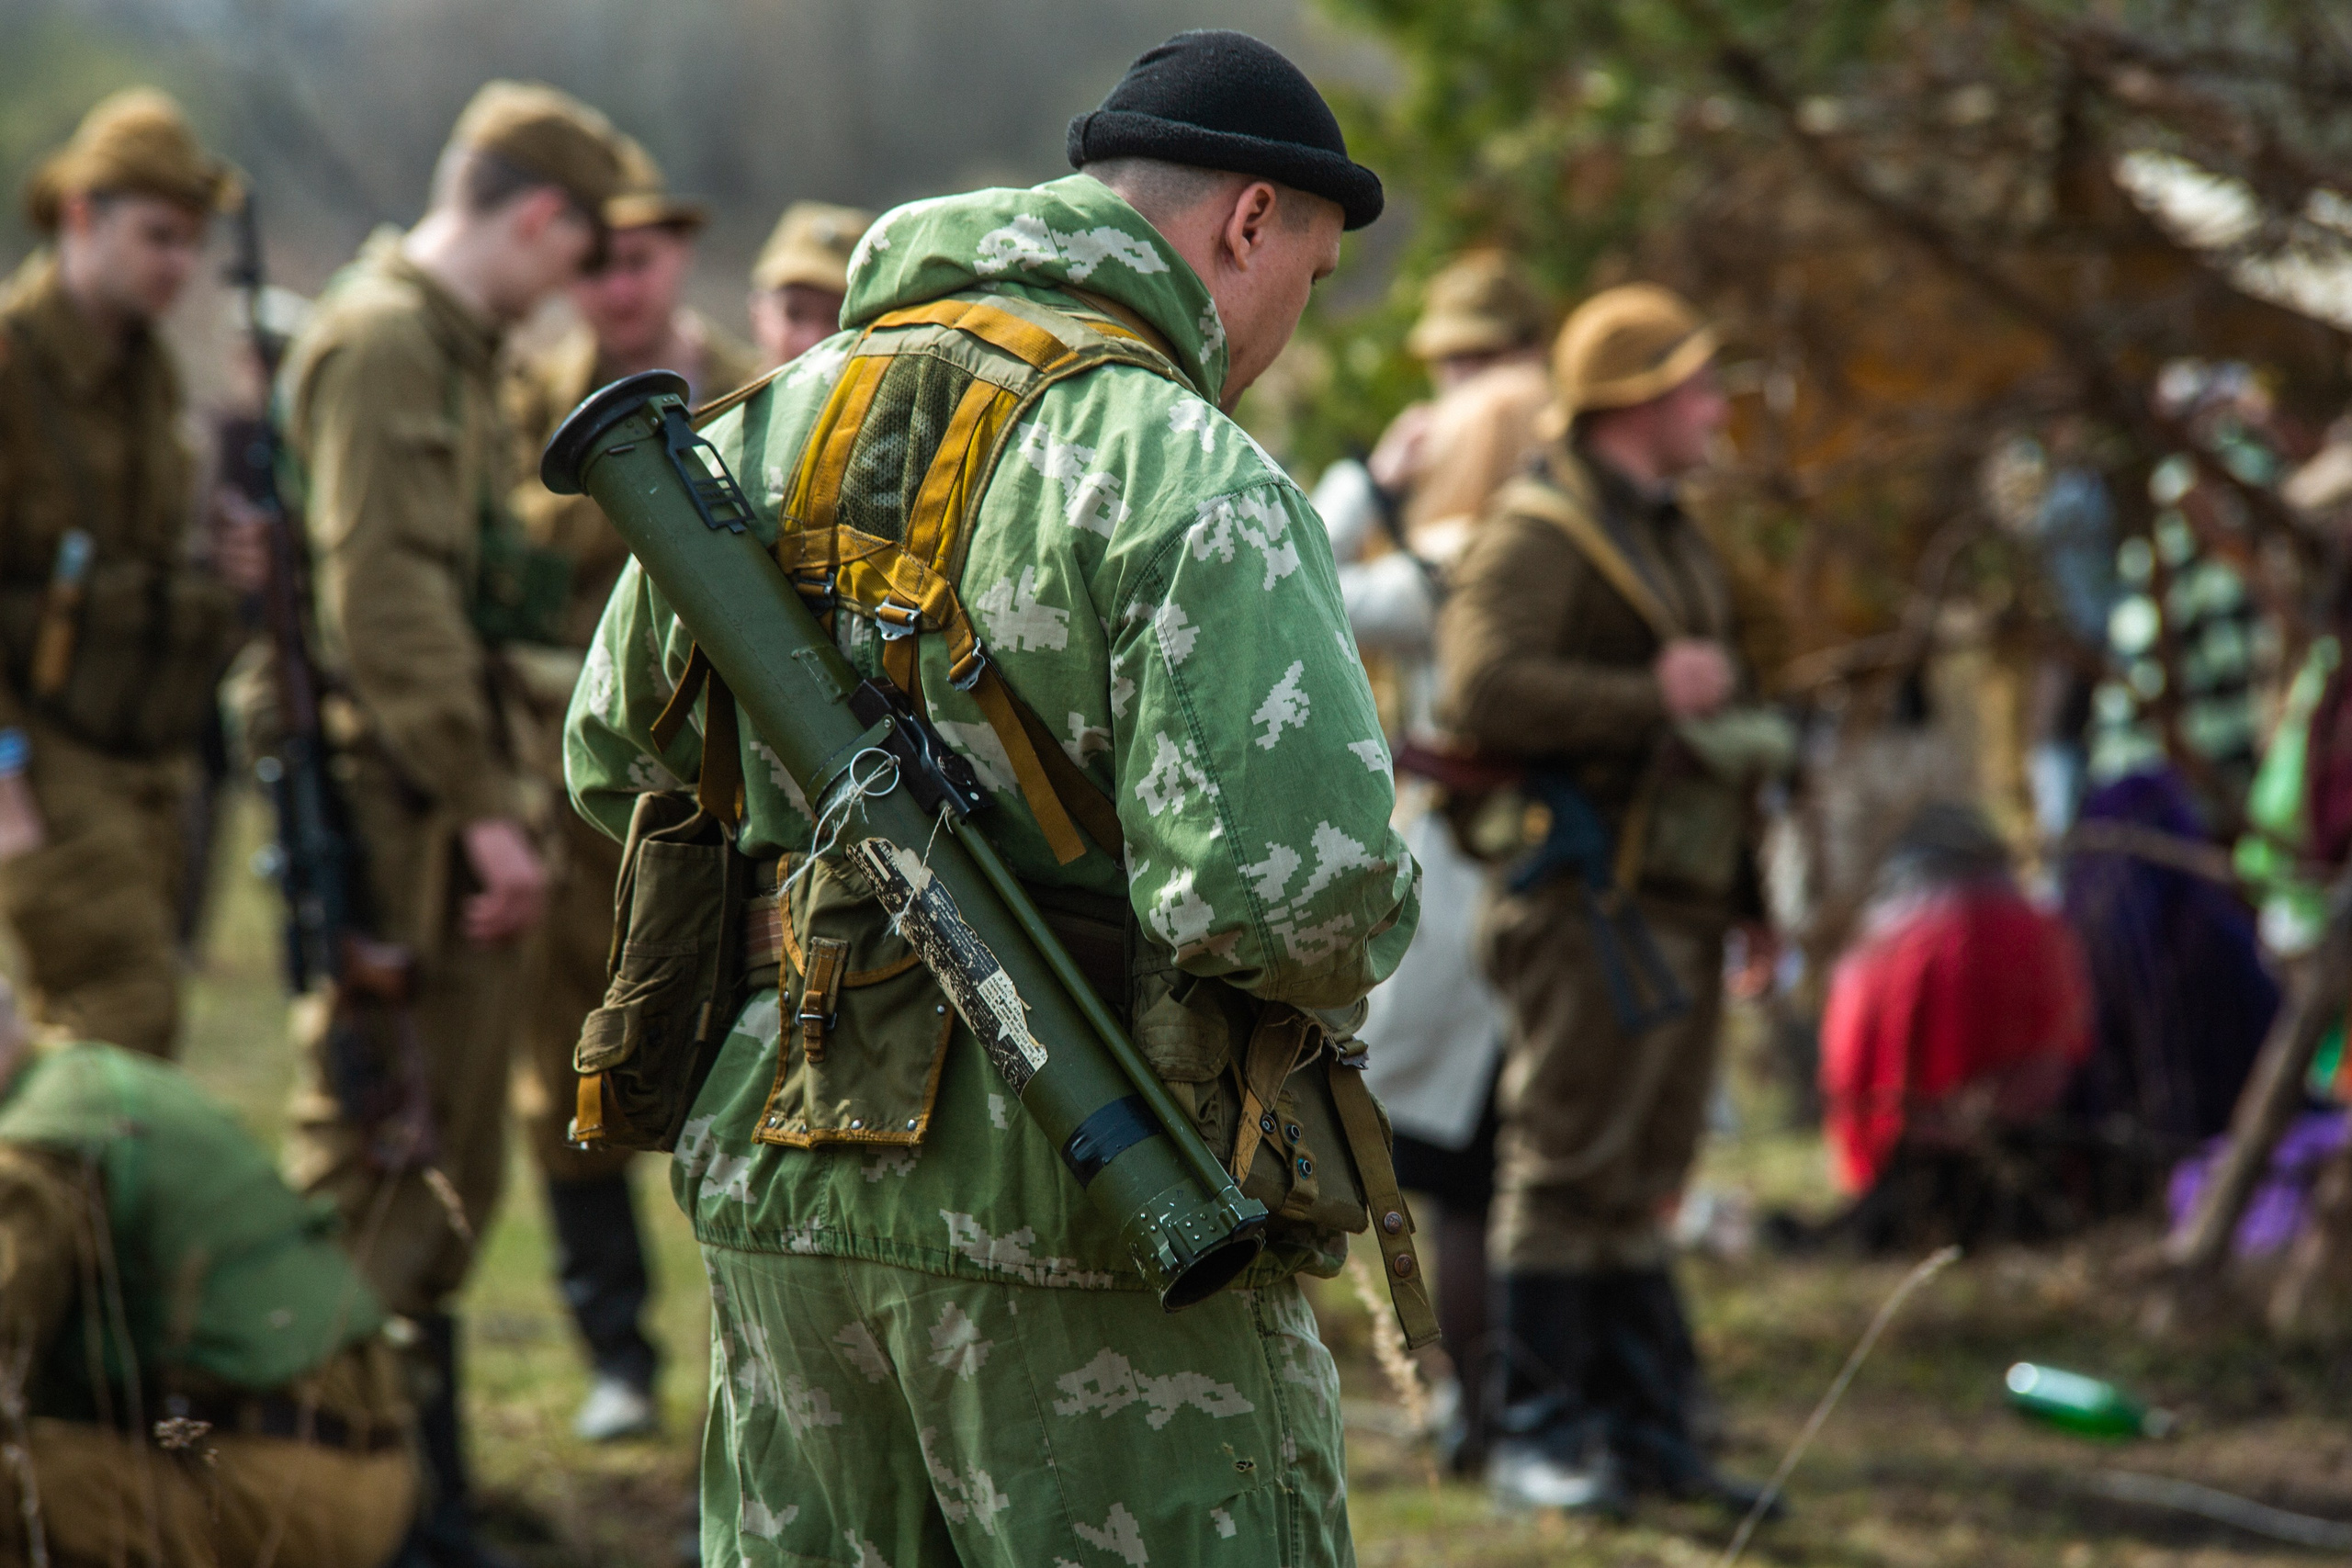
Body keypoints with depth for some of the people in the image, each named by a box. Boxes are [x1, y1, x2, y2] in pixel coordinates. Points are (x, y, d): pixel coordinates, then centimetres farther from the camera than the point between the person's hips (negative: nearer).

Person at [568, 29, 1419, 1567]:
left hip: (787, 1201, 7)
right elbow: (1288, 883, -24)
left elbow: (617, 758, 21)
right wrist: (1362, 930, -2)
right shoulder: (1187, 475, -15)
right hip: (1082, 1227, -7)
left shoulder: (772, 422, 9)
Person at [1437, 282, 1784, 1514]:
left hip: (1675, 903, 9)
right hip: (1592, 901, -9)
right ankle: (1539, 1436, -3)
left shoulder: (1671, 539, 21)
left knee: (1642, 1178, 11)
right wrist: (1650, 695, -21)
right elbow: (1482, 687, -25)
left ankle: (1640, 1424, 16)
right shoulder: (1538, 535, -10)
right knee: (1567, 1167, -7)